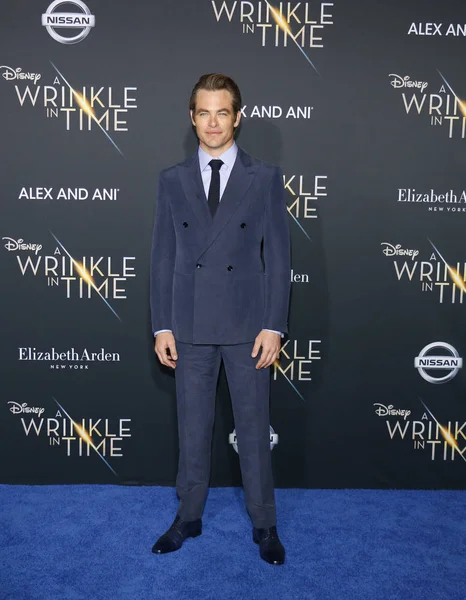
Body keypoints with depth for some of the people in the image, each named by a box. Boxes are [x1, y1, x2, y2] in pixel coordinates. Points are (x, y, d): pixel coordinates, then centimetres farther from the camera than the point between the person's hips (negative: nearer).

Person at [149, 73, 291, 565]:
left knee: (254, 427, 9)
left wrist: (273, 326, -8)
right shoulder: (172, 180, 5)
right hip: (190, 326, 2)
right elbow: (162, 258, 4)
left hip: (248, 325, -2)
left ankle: (264, 524, 26)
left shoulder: (265, 178, 0)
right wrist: (162, 326, 0)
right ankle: (189, 517, 32)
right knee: (192, 427, 13)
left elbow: (278, 256, -2)